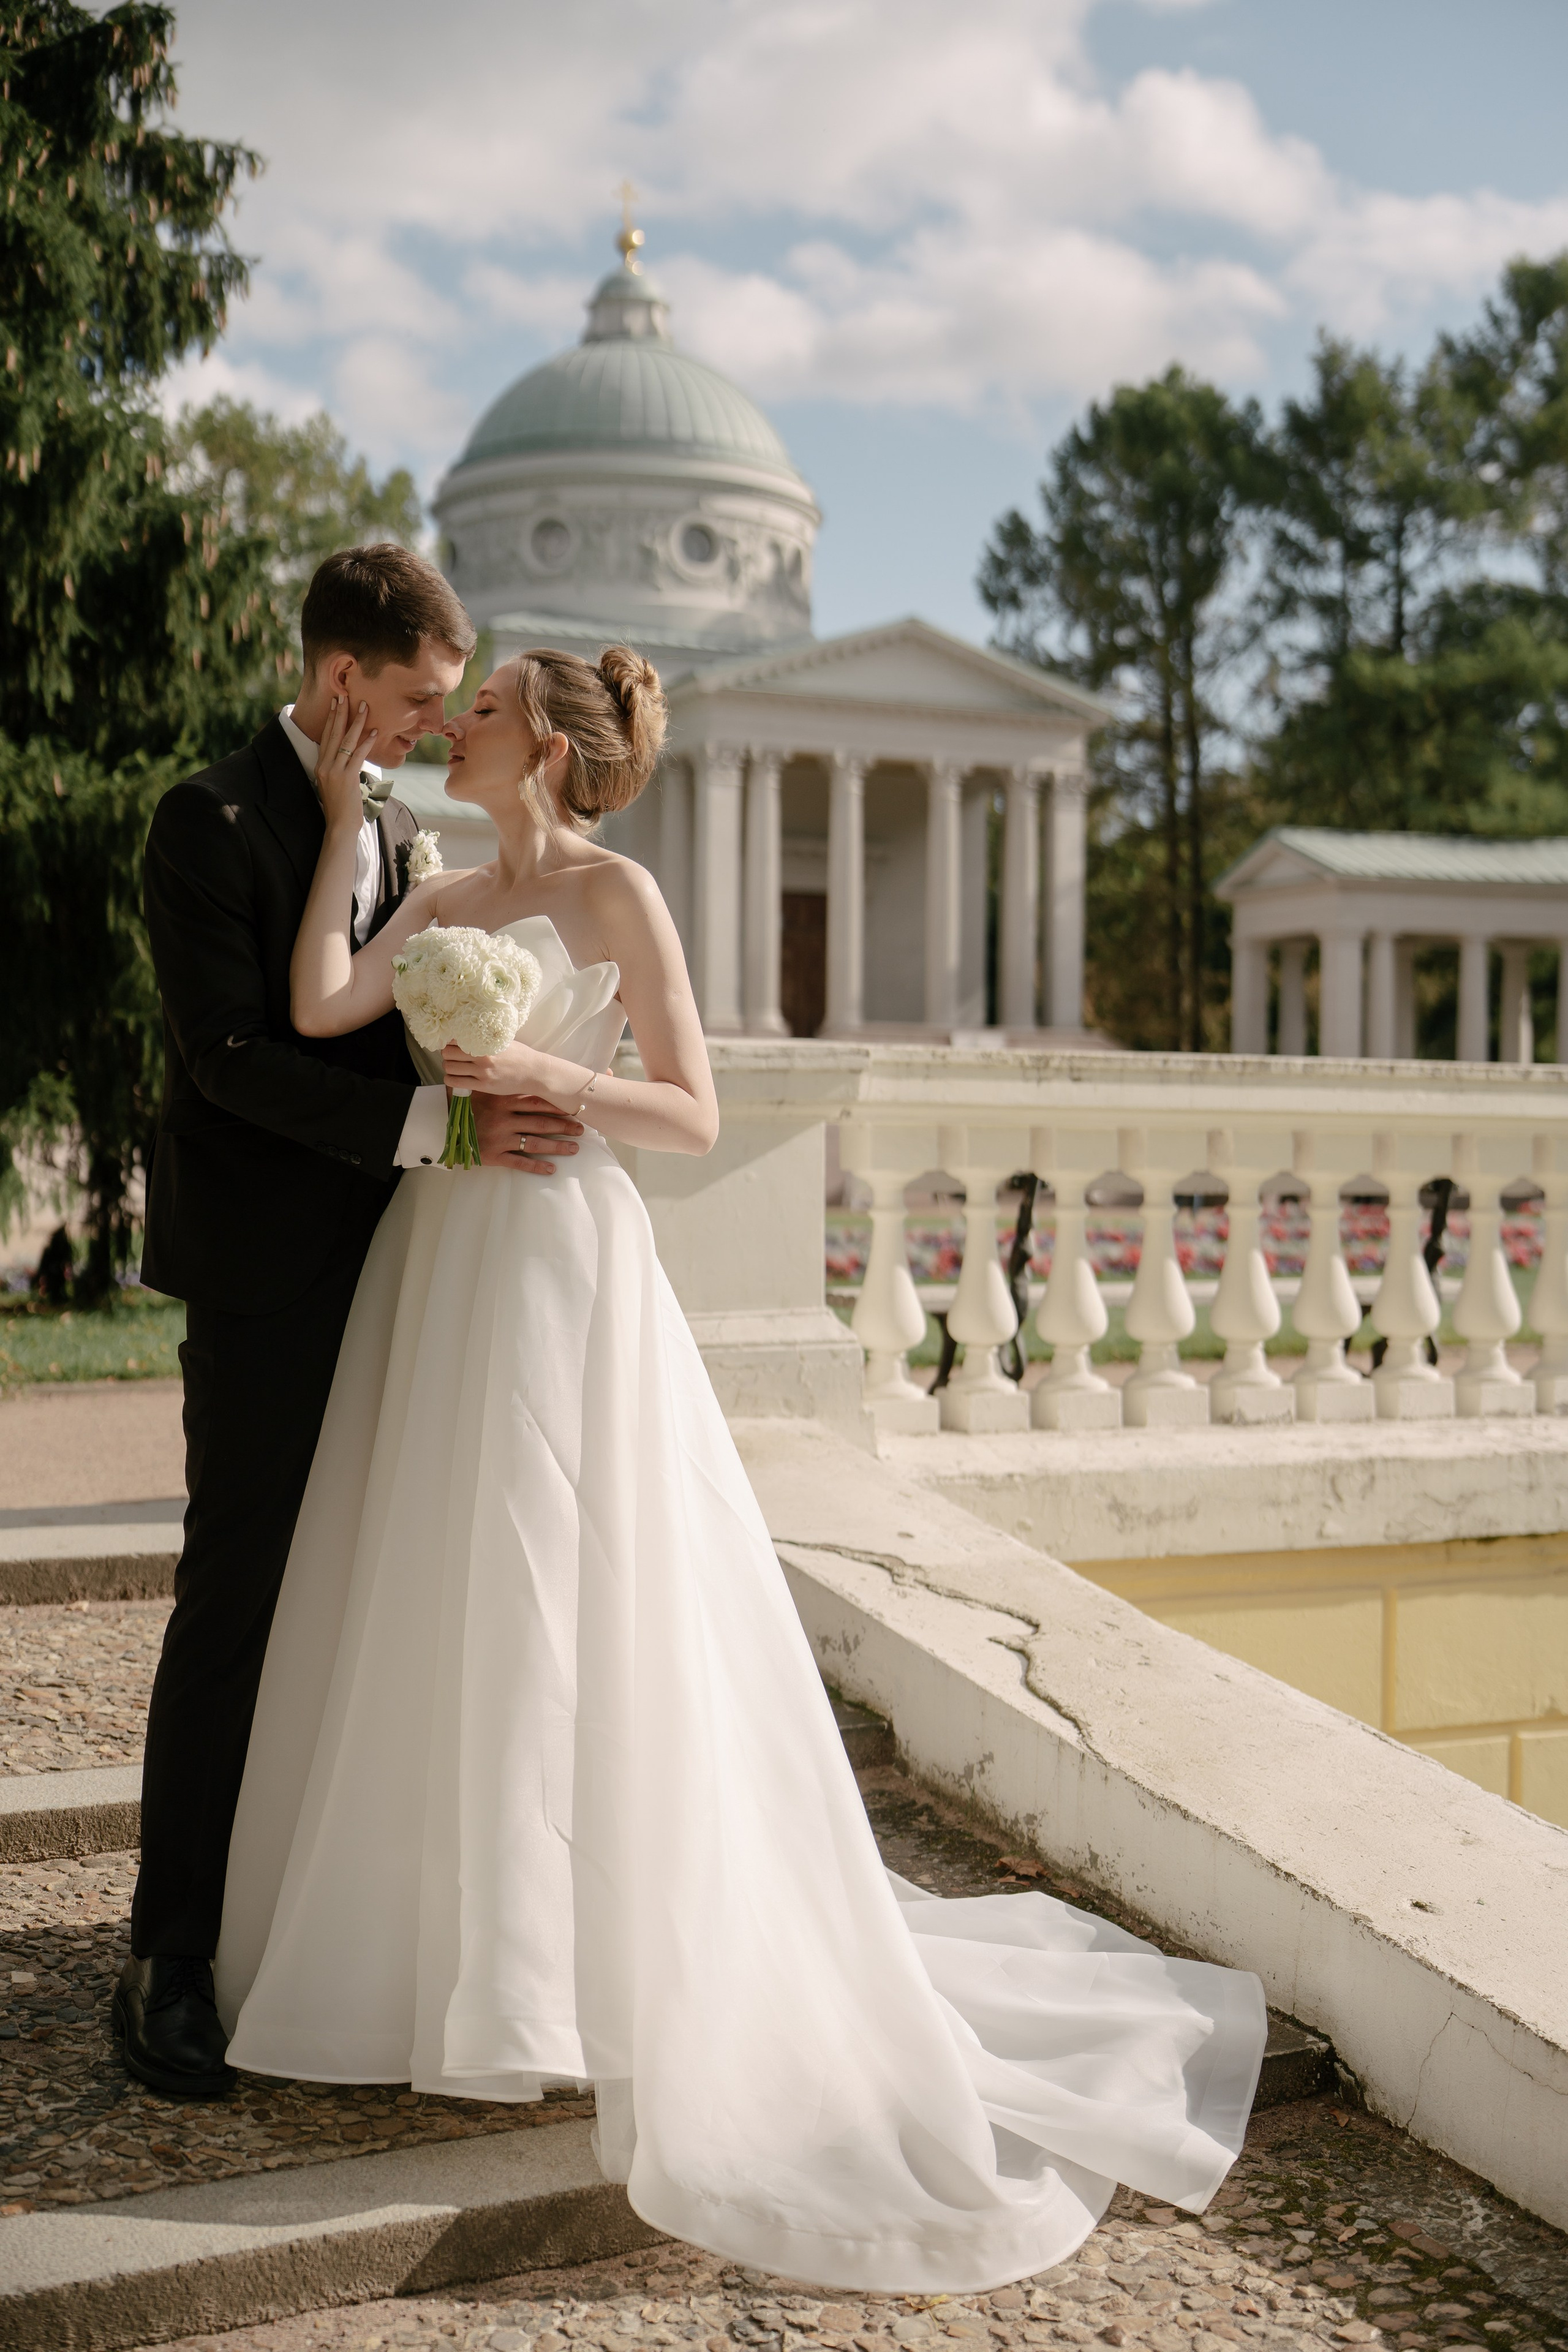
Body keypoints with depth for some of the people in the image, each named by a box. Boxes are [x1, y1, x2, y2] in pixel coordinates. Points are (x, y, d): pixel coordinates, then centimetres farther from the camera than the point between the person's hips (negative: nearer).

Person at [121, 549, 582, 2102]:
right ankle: (169, 1958, 5)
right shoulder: (213, 821, -9)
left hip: (375, 1266, 7)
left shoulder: (394, 831, 15)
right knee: (236, 1598, -4)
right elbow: (233, 1053, -18)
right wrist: (437, 1128, -24)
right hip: (261, 1274, -7)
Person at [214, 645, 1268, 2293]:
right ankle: (442, 1948, 24)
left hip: (560, 1265, -7)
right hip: (437, 1270, 7)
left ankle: (571, 1986, 10)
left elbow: (695, 1117, -6)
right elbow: (319, 1008, -3)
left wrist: (551, 1076, -20)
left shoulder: (616, 893, -4)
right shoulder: (442, 901, 14)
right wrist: (342, 813, 1)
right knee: (436, 1613, 10)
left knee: (564, 1615, -3)